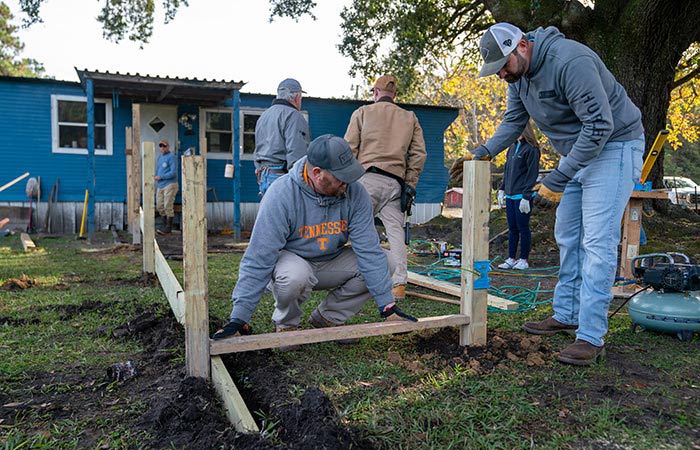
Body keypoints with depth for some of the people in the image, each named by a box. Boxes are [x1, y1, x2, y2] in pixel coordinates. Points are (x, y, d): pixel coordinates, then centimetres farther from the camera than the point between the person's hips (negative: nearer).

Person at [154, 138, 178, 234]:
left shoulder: (171, 157, -7)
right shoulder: (160, 157, 19)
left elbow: (173, 172, -15)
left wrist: (160, 177, -14)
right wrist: (155, 176, 7)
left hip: (169, 184, -8)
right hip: (160, 186, 8)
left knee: (168, 206, -8)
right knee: (159, 207, 8)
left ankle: (168, 227, -2)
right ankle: (166, 225, 20)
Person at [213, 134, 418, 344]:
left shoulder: (354, 193, -18)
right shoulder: (281, 195, -28)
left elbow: (369, 250, -16)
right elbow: (258, 260, -26)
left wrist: (387, 306, -19)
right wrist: (238, 319, -27)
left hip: (331, 260, 4)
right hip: (291, 259, -4)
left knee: (378, 263, -19)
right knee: (295, 276, -39)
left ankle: (327, 318, 1)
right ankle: (286, 324, -4)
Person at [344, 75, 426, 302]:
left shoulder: (363, 113, 12)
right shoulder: (410, 118, 20)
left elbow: (349, 148, 3)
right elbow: (419, 153, 12)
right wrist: (410, 185, 13)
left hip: (367, 178, -2)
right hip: (395, 182, 3)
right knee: (396, 231, 1)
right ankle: (399, 284, -4)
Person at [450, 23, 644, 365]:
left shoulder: (570, 61, -28)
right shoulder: (519, 74, 0)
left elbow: (599, 126, -30)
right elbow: (513, 121, 12)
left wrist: (556, 181, -31)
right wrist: (482, 153, -3)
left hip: (613, 147, -9)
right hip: (576, 151, 9)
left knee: (597, 242, -13)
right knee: (567, 237, 10)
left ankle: (591, 337, -9)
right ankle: (566, 316, 21)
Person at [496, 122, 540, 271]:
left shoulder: (531, 149, -9)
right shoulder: (512, 148, 15)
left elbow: (532, 174, -12)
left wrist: (526, 197, -16)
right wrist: (502, 189, 14)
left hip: (522, 197, -7)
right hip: (510, 196, 7)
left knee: (523, 228, 1)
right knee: (512, 229, 11)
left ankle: (523, 260, 10)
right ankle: (511, 259, 17)